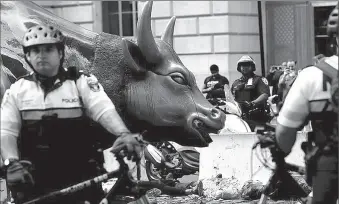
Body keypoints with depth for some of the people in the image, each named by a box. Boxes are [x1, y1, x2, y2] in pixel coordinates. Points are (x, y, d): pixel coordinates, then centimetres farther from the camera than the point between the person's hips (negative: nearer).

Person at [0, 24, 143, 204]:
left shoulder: (81, 82, 0)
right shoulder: (17, 90, 6)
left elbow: (104, 110, -15)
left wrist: (124, 134, -35)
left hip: (79, 180, -1)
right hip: (34, 182, 1)